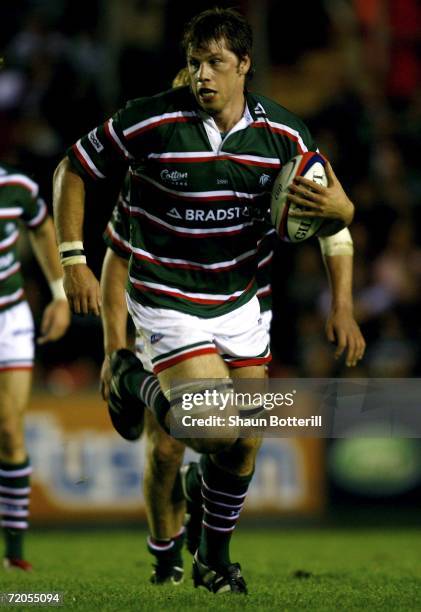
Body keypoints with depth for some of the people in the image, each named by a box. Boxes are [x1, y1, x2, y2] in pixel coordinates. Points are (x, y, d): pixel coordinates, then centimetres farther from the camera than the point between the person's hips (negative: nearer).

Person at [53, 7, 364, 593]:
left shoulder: (281, 132, -6)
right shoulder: (150, 121, -18)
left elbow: (340, 206, 4)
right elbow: (72, 169, -5)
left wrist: (336, 205, -22)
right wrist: (74, 260, -9)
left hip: (238, 298, 5)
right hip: (167, 298, -5)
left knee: (246, 441, 7)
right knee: (216, 428, -18)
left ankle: (215, 558, 27)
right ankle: (139, 385, 14)